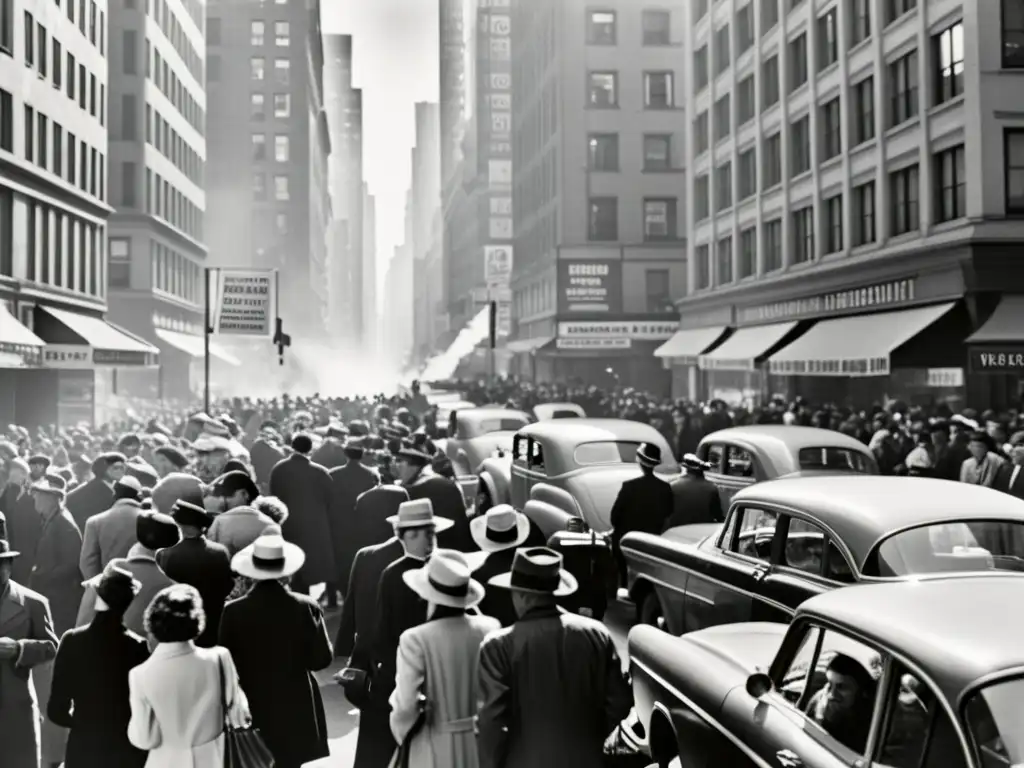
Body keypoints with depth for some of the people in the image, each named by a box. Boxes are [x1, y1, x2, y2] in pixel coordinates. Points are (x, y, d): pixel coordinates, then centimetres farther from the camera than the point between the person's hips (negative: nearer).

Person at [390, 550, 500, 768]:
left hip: (439, 746, -3)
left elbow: (406, 704, -16)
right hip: (485, 741, 4)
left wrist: (402, 730, 4)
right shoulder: (490, 629, -7)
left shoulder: (415, 640, -17)